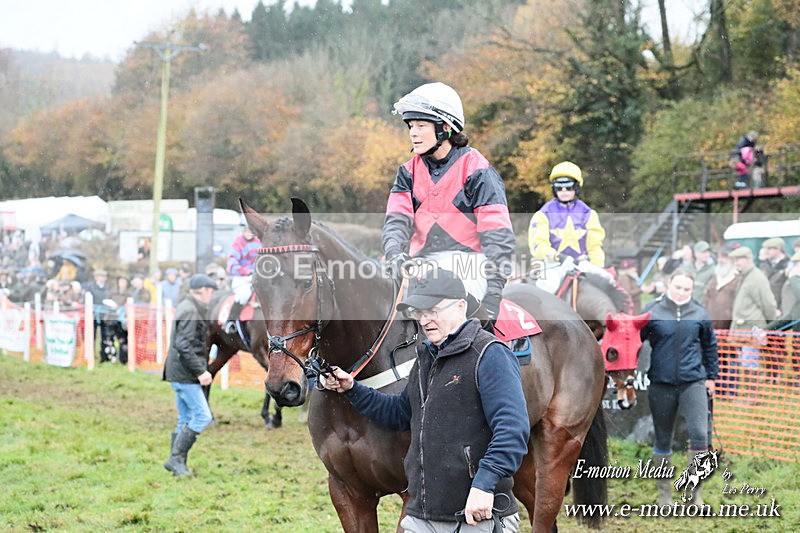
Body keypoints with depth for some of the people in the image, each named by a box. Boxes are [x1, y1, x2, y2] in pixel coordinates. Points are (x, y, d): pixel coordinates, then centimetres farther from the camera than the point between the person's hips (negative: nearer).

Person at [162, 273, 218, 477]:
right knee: (202, 416, -10)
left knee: (186, 419, 12)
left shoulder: (187, 308, 16)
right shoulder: (190, 311, -16)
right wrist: (200, 371, -21)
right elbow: (184, 346, -23)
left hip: (180, 374, 10)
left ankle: (178, 464, 14)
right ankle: (176, 458, -8)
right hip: (185, 374, -10)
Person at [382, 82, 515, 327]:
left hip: (468, 262, -5)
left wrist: (492, 295, -18)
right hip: (423, 263, 5)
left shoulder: (476, 169, -5)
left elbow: (498, 236, -9)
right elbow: (397, 220, 0)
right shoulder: (409, 171, 12)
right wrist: (395, 255, -24)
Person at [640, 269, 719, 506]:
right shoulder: (652, 311, -3)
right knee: (663, 439, 9)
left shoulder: (699, 314, 4)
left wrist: (711, 376, 18)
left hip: (693, 382, 0)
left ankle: (695, 491, 2)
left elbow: (710, 346, 16)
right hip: (661, 384, 0)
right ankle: (664, 492, 21)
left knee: (699, 434, -11)